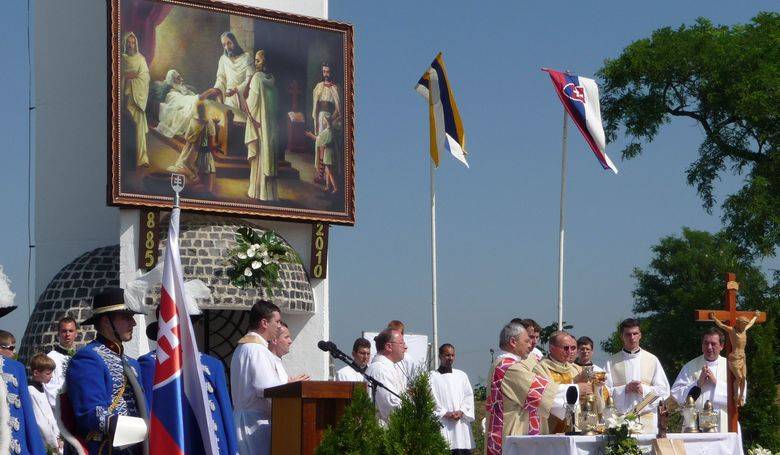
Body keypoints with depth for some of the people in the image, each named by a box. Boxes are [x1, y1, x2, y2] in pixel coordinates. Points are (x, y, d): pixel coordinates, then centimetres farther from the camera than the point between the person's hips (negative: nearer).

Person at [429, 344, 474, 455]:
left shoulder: (462, 376, 17)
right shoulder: (432, 377, 4)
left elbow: (469, 397, 12)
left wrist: (461, 411, -5)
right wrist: (444, 414, -12)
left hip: (461, 424, 4)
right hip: (442, 424, -3)